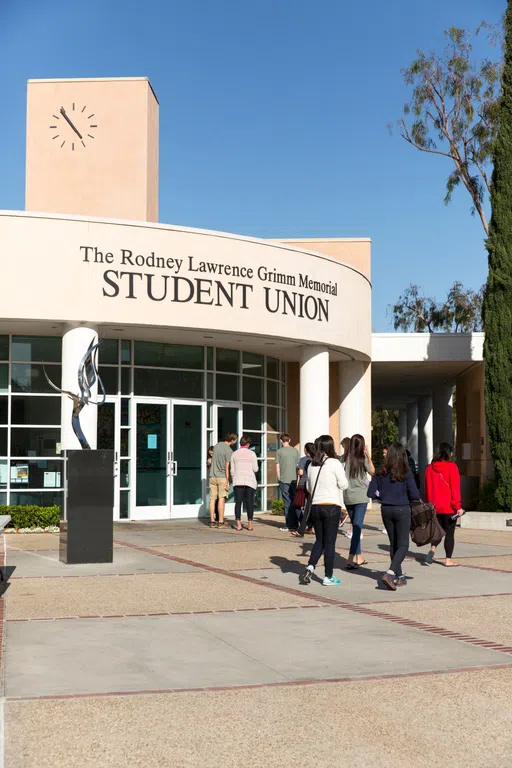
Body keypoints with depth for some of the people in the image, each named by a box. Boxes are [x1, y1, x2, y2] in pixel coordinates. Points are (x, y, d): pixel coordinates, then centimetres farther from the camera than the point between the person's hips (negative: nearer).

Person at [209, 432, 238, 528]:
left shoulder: (216, 446, 9)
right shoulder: (229, 450, -12)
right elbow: (227, 467, -14)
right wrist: (227, 482, -13)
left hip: (213, 477, 6)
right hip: (222, 477, -6)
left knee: (212, 499, 5)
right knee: (221, 499, -3)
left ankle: (212, 521, 6)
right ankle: (220, 522, -3)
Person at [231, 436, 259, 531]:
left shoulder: (235, 454, 5)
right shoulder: (251, 453, -2)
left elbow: (232, 470, 6)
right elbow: (255, 469, -3)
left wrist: (233, 481, 13)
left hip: (238, 480, 2)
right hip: (250, 480, -1)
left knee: (238, 502, 1)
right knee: (249, 502, 3)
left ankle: (238, 524, -5)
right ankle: (250, 524, 2)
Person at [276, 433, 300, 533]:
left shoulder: (279, 451, -4)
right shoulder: (295, 451, 5)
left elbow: (277, 467, -2)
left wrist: (279, 479, 9)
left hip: (284, 480, -3)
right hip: (294, 480, 3)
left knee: (288, 503, 0)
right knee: (294, 502, 10)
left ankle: (289, 525, 1)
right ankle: (295, 524, 12)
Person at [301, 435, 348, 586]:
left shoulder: (311, 465, 8)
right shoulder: (334, 463, -9)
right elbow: (343, 485, -6)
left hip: (315, 506, 5)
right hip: (332, 506, -5)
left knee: (319, 540, 17)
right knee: (329, 542, 2)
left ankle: (310, 567, -1)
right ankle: (328, 577, 8)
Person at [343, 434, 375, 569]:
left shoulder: (345, 458, 0)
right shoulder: (363, 459, -6)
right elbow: (372, 472, 9)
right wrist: (368, 456, 11)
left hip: (347, 497, 4)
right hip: (360, 497, -4)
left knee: (356, 526, 16)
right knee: (357, 527, -6)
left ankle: (358, 557, 24)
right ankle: (351, 559, -17)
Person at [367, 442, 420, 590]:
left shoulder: (381, 473, -3)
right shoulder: (406, 473, -12)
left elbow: (371, 493, -3)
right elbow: (414, 495, -14)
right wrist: (405, 495, 7)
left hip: (386, 510, 4)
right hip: (402, 510, -4)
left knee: (393, 544, 16)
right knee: (403, 545, 2)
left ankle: (399, 577, 21)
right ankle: (389, 573, -16)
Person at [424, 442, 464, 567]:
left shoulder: (430, 468, 5)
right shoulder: (451, 467, -11)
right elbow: (455, 488, -13)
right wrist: (458, 506, -10)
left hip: (434, 506, 5)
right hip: (449, 507, -5)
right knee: (450, 533, 5)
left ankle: (432, 550, -2)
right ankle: (448, 560, 8)